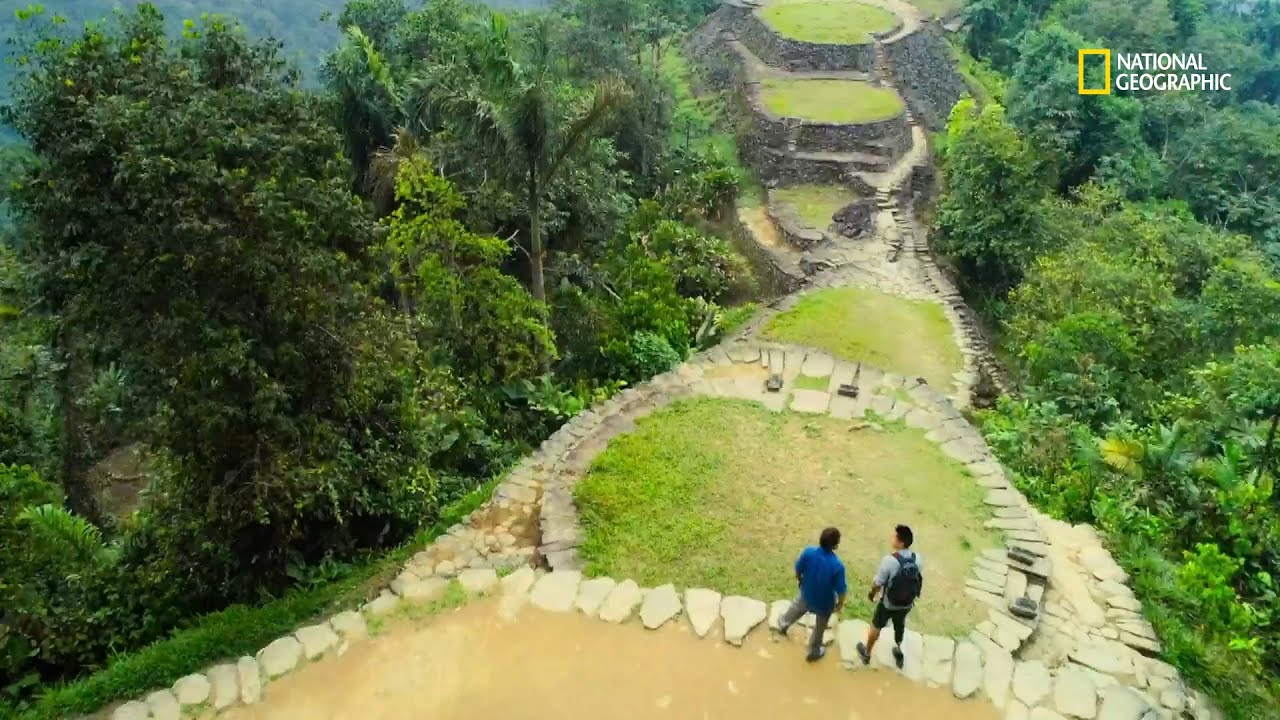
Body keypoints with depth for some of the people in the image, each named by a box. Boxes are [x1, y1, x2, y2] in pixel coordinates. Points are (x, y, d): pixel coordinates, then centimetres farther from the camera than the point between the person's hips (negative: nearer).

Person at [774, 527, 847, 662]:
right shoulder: (837, 565, -36)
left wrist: (799, 580, 14)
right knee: (820, 627, 27)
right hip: (825, 602, -3)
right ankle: (814, 652, 50)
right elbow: (841, 590, -23)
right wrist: (840, 604, -2)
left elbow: (798, 569, -9)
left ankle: (783, 625, 65)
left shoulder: (808, 552, -28)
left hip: (806, 594, 3)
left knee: (797, 609, 37)